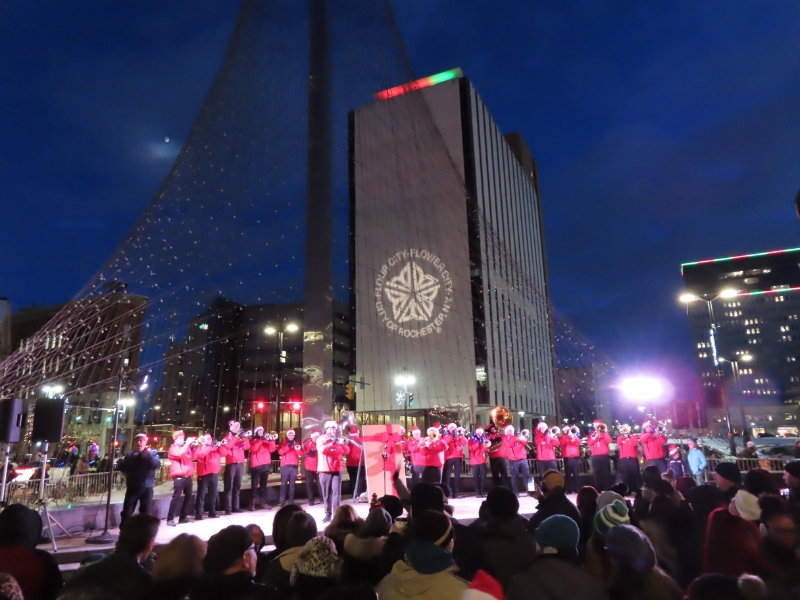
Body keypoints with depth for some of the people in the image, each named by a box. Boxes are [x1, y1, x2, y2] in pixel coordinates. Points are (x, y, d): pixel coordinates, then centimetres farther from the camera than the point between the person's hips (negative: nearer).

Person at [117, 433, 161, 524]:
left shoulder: (152, 453, 2)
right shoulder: (130, 454, 9)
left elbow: (156, 464, -15)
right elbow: (122, 467, -1)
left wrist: (148, 455, -24)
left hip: (146, 488, -1)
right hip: (132, 487, 1)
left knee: (145, 513, 8)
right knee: (126, 511, 0)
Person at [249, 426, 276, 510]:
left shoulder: (266, 440, 15)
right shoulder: (252, 441, 4)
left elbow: (272, 449, 5)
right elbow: (253, 449, -16)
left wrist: (271, 441, -10)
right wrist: (260, 439, -20)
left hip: (266, 465, 4)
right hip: (256, 465, -4)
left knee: (263, 484, 9)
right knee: (254, 485, -6)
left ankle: (263, 501, 13)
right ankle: (252, 503, -4)